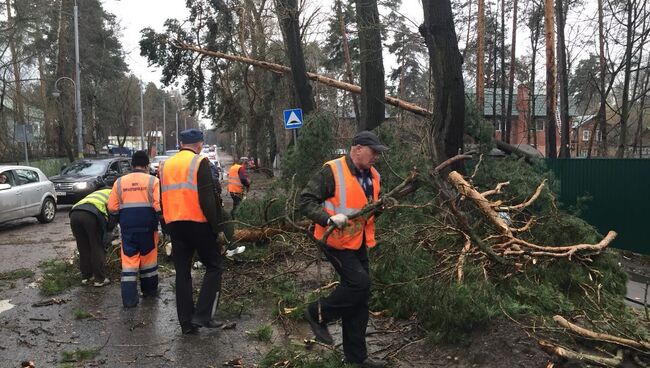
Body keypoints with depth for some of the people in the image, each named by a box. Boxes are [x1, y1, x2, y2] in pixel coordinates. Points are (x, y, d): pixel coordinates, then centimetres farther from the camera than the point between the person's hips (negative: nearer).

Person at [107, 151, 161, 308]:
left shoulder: (119, 182, 4)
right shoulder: (152, 181, -5)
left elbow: (112, 208, 3)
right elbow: (159, 206, -13)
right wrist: (156, 219, 7)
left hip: (127, 227, 1)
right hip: (147, 226, -1)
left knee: (129, 260, 5)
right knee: (148, 258, 16)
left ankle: (129, 298, 0)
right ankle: (149, 289, 30)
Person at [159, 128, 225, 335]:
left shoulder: (166, 165, 14)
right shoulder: (200, 162, -6)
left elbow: (163, 199, 16)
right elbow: (207, 199, -14)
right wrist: (216, 226, -8)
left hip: (174, 224, 6)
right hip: (197, 223, -6)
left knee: (182, 272, 11)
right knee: (213, 266, 7)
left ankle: (186, 322, 14)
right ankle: (203, 315, -4)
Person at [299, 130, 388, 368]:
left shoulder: (372, 175, 8)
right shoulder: (332, 171, -16)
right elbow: (306, 200, -17)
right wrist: (329, 217, -30)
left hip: (358, 242, 8)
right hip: (336, 240, -8)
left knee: (358, 298, 10)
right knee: (360, 283, -18)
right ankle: (318, 313, 7)